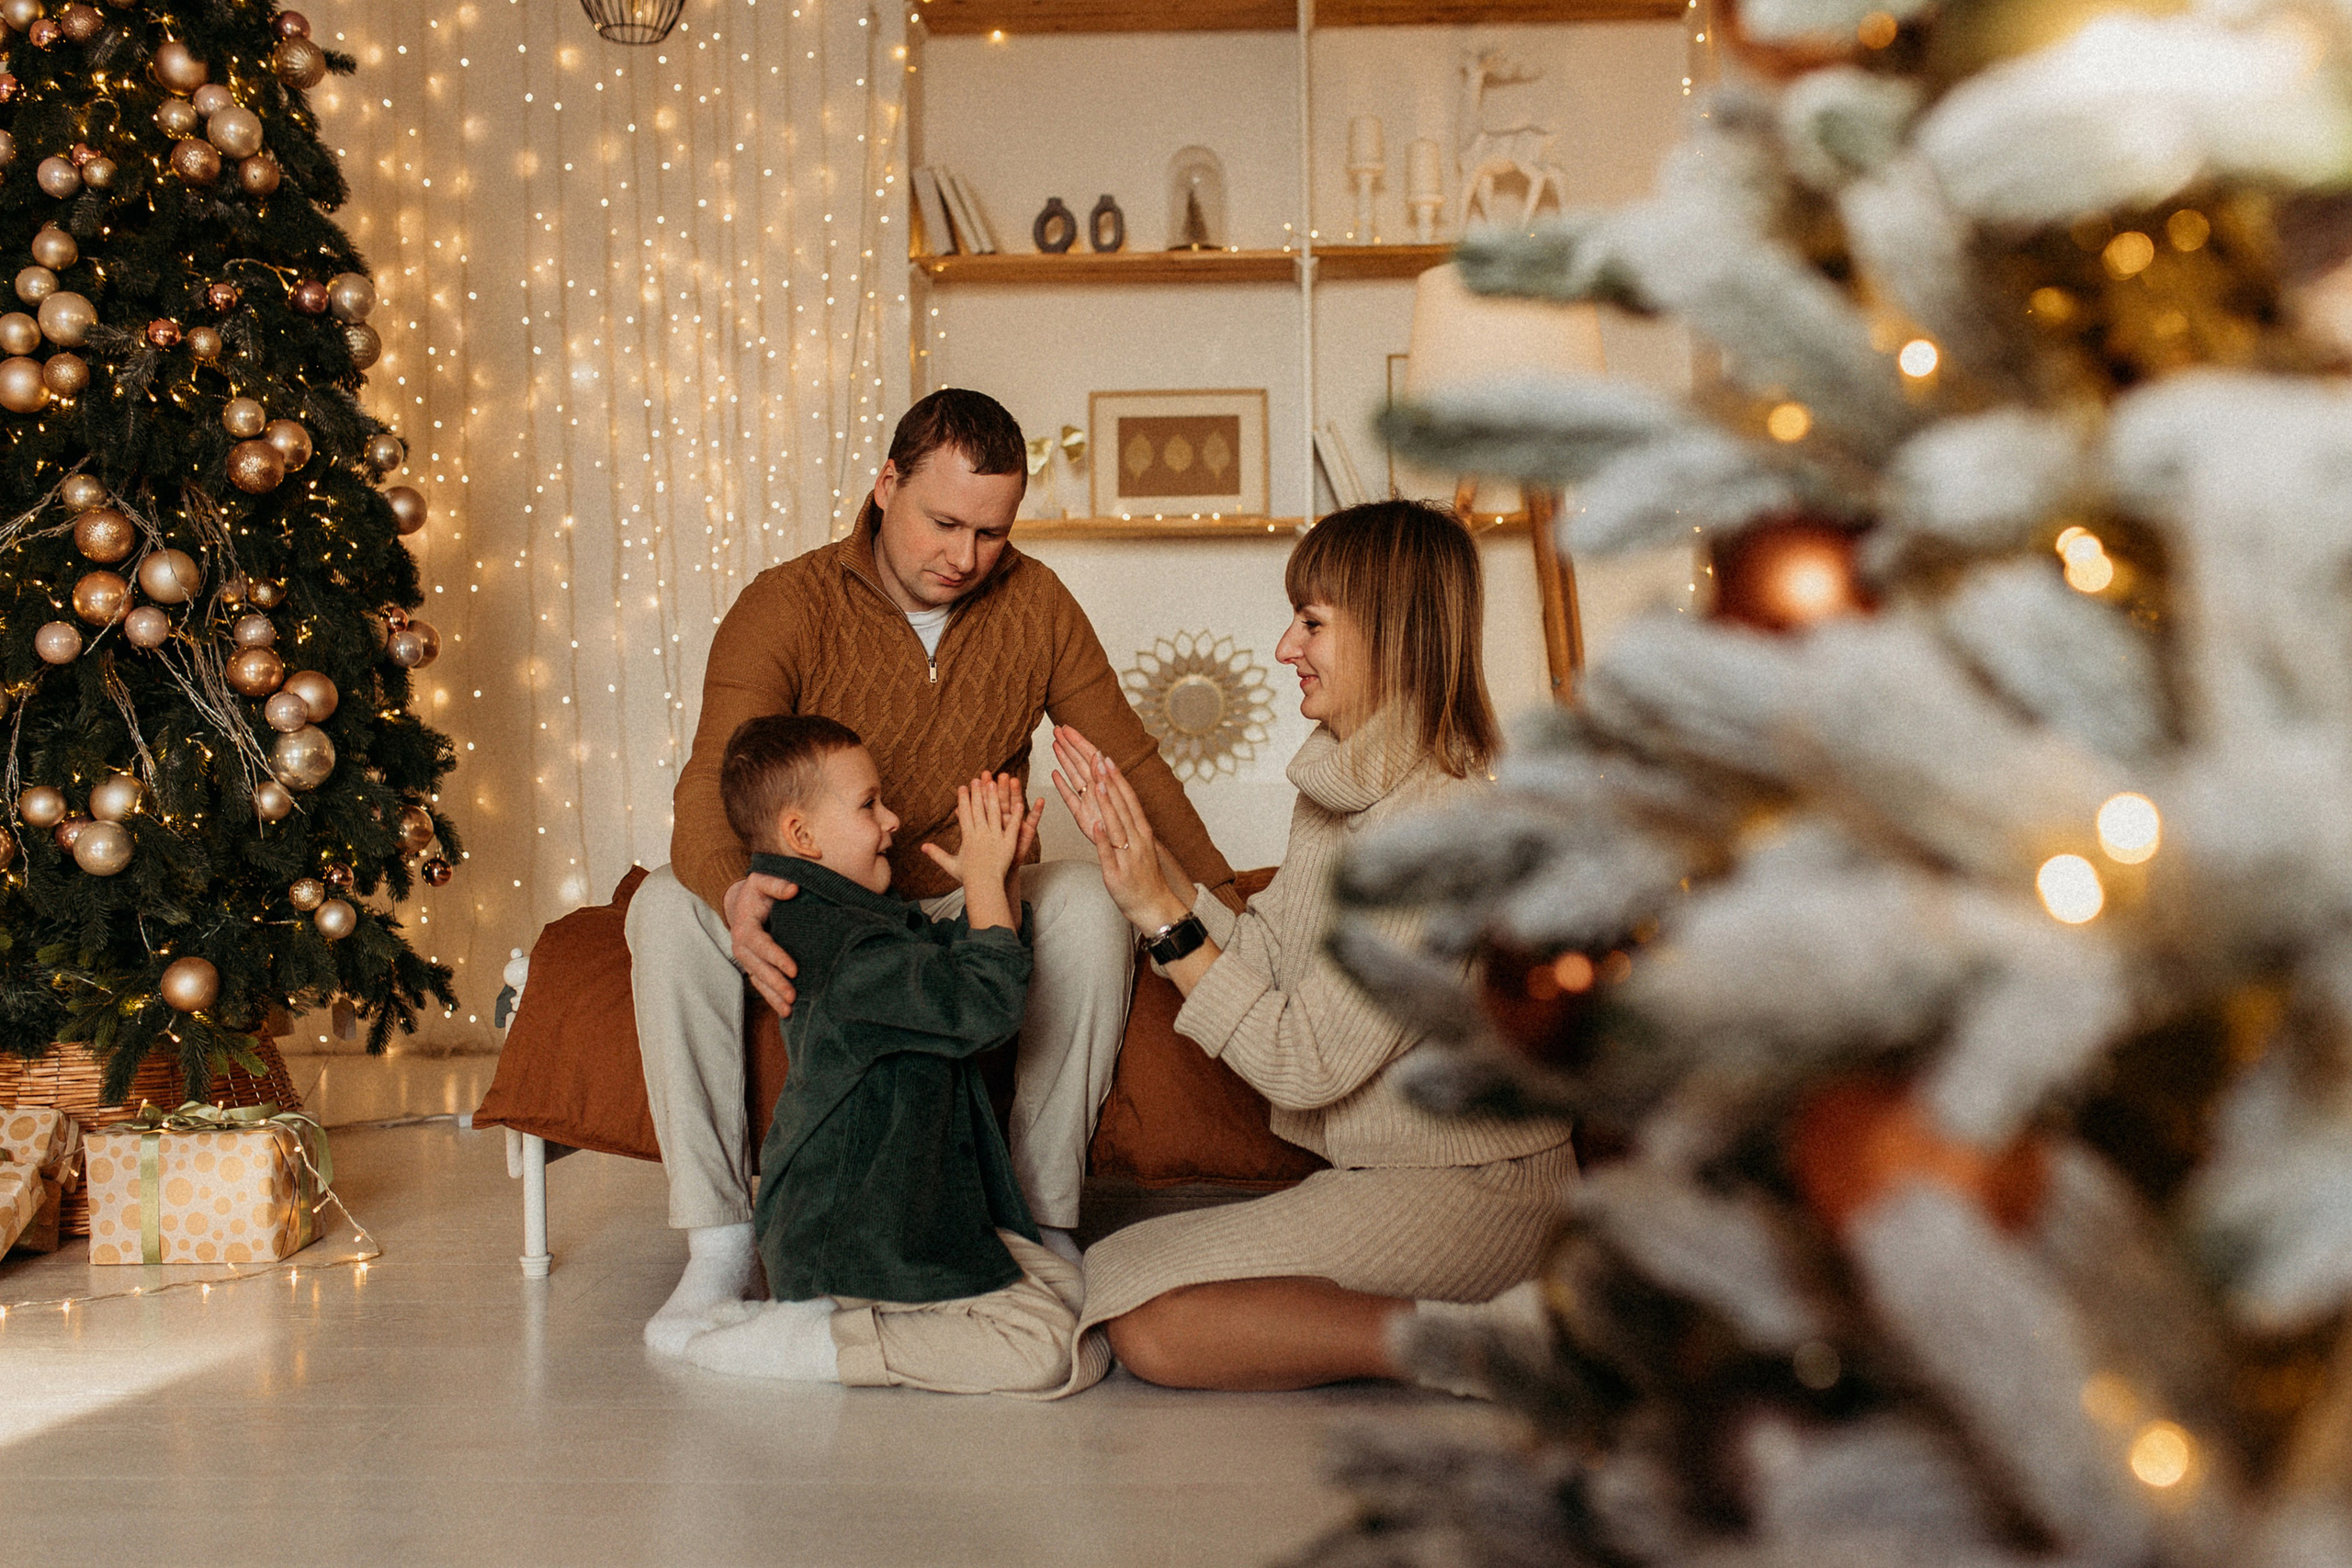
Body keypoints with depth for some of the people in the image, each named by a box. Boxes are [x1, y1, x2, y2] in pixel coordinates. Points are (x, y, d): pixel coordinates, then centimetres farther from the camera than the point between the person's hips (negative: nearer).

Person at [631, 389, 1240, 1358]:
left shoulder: (1035, 605, -3)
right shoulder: (786, 607, -13)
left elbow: (1129, 762, 4)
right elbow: (711, 787, -26)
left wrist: (1222, 903, -3)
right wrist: (734, 892, -49)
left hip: (971, 914, 1)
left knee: (1088, 902, -30)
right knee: (668, 907, -29)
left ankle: (1043, 1222, -21)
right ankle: (720, 1245, -25)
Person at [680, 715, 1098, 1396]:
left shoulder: (835, 915, 11)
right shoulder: (847, 948, -23)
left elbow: (956, 960, 22)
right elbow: (985, 1004, -28)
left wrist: (1002, 873, 7)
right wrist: (984, 879, -18)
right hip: (859, 1234, -11)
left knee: (1064, 1283, 12)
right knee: (1044, 1344, -17)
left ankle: (816, 1308, 8)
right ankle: (809, 1341, -12)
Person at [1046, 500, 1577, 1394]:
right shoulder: (1344, 787, 7)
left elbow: (1302, 1065, -20)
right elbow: (1265, 959, 10)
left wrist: (1160, 915, -15)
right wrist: (1139, 852, 3)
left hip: (1468, 1193, -10)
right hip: (1382, 1173, 10)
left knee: (1146, 1322, -19)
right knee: (1111, 1278, -1)